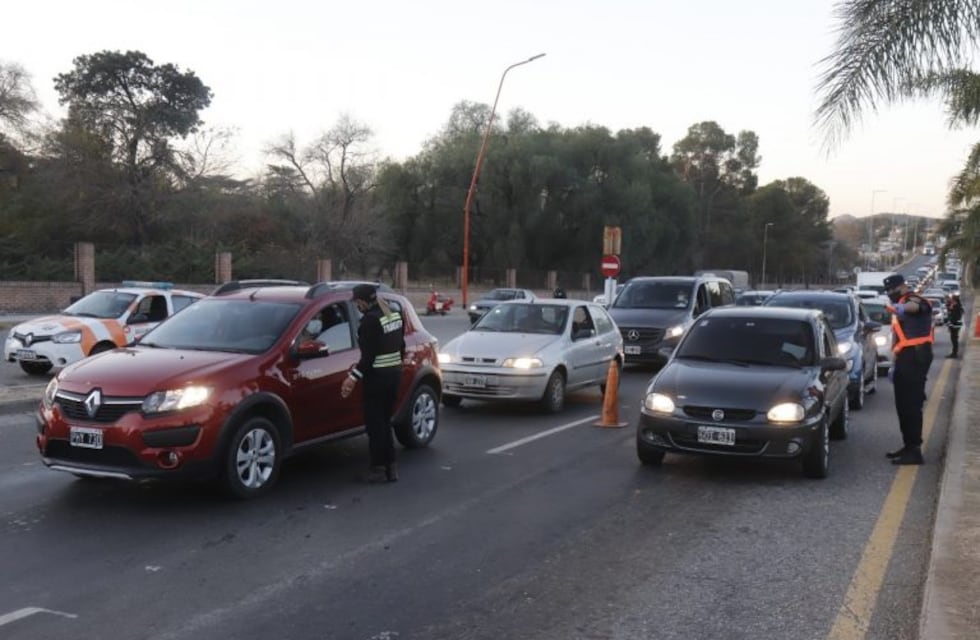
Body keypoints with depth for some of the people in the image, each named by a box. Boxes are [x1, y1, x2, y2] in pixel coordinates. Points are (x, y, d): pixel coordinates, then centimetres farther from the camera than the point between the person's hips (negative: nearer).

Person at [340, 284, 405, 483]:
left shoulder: (370, 320, -18)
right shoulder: (395, 315, 8)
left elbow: (368, 355, -21)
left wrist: (353, 377, -16)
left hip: (377, 377, -9)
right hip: (394, 374, 9)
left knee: (375, 423, 2)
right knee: (385, 422, 16)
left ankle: (379, 468, 6)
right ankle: (391, 467, 19)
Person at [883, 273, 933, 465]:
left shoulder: (913, 300, -8)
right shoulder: (900, 307, 24)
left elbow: (914, 307, -36)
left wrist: (901, 307, -60)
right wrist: (895, 365, 28)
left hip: (915, 357, -10)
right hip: (906, 359, 10)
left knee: (911, 405, -11)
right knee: (903, 405, 15)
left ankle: (914, 450, -9)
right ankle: (909, 446, 24)